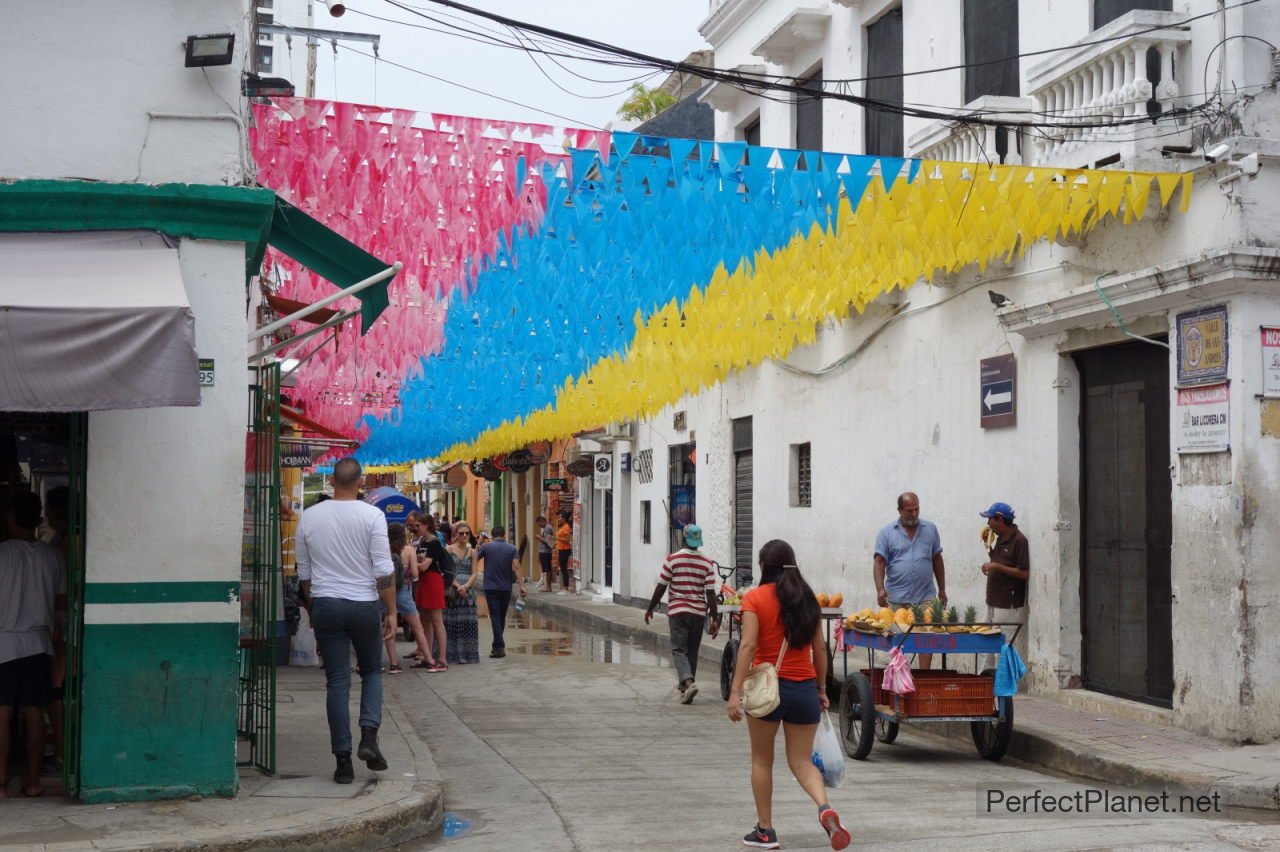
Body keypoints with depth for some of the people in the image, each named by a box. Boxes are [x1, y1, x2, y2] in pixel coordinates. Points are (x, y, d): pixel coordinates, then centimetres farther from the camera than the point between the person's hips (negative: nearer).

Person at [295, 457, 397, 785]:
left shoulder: (309, 517, 3)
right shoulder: (372, 516, -7)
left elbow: (304, 572, 11)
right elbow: (384, 570, -9)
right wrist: (391, 611, -2)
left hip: (325, 604, 2)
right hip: (363, 604, -2)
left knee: (337, 682, 4)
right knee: (372, 671, 18)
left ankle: (343, 761, 2)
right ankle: (369, 736, -3)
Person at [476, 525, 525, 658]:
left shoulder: (486, 547, -2)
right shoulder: (512, 549, 1)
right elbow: (516, 567, -10)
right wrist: (521, 585, -13)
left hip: (490, 586, -2)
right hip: (506, 587, 2)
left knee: (495, 616, -5)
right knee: (502, 617, 14)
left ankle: (499, 646, -16)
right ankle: (498, 646, 23)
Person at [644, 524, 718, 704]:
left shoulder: (672, 560, -6)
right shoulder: (707, 564, -1)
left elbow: (661, 587, -4)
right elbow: (710, 593, -4)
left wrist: (650, 608, 9)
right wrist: (714, 619, 0)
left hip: (677, 611, -3)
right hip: (699, 613, 3)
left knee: (679, 650, -3)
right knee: (692, 651, 14)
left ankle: (688, 682, -26)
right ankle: (685, 690, 21)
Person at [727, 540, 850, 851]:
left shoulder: (755, 598, -7)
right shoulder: (807, 598, 6)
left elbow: (748, 645, -16)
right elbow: (820, 648, 8)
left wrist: (736, 692, -17)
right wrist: (821, 689, 17)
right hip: (804, 688, 3)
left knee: (762, 760, 14)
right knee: (802, 761, 9)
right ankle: (825, 808, -17)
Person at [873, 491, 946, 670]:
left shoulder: (930, 530, 9)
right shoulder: (887, 533, 2)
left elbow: (937, 561, 14)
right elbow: (879, 563, -5)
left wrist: (942, 590, 14)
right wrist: (880, 590, -18)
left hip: (925, 596, 1)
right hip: (896, 598, -1)